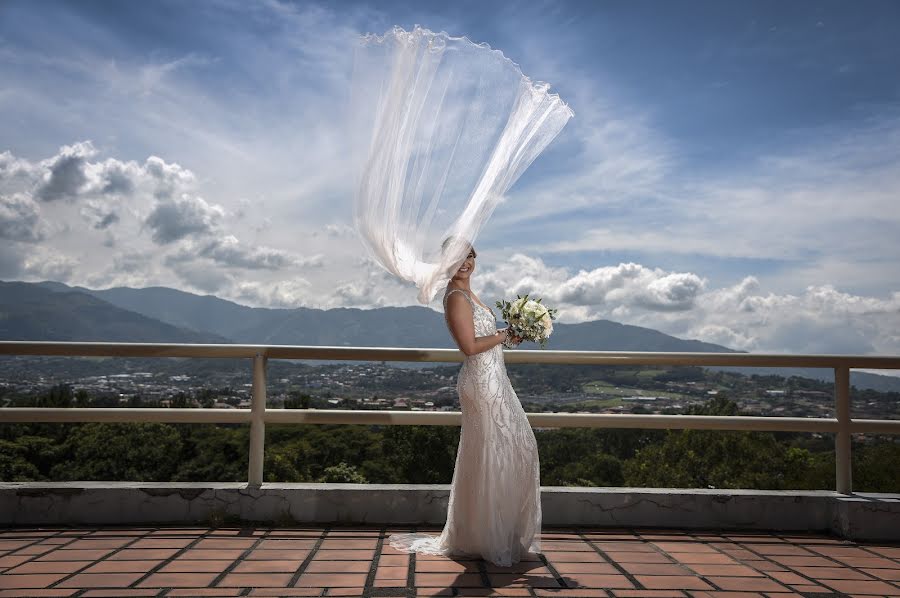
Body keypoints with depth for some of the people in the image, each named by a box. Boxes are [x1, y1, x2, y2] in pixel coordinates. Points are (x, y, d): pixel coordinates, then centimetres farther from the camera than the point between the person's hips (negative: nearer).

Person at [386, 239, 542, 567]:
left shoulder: (466, 294, 15)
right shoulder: (457, 297, -15)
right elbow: (470, 347, -22)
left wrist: (507, 335, 7)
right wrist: (504, 335, -10)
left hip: (493, 381, 11)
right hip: (484, 383, -11)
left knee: (518, 448, 17)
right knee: (491, 456, -2)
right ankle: (491, 539, 12)